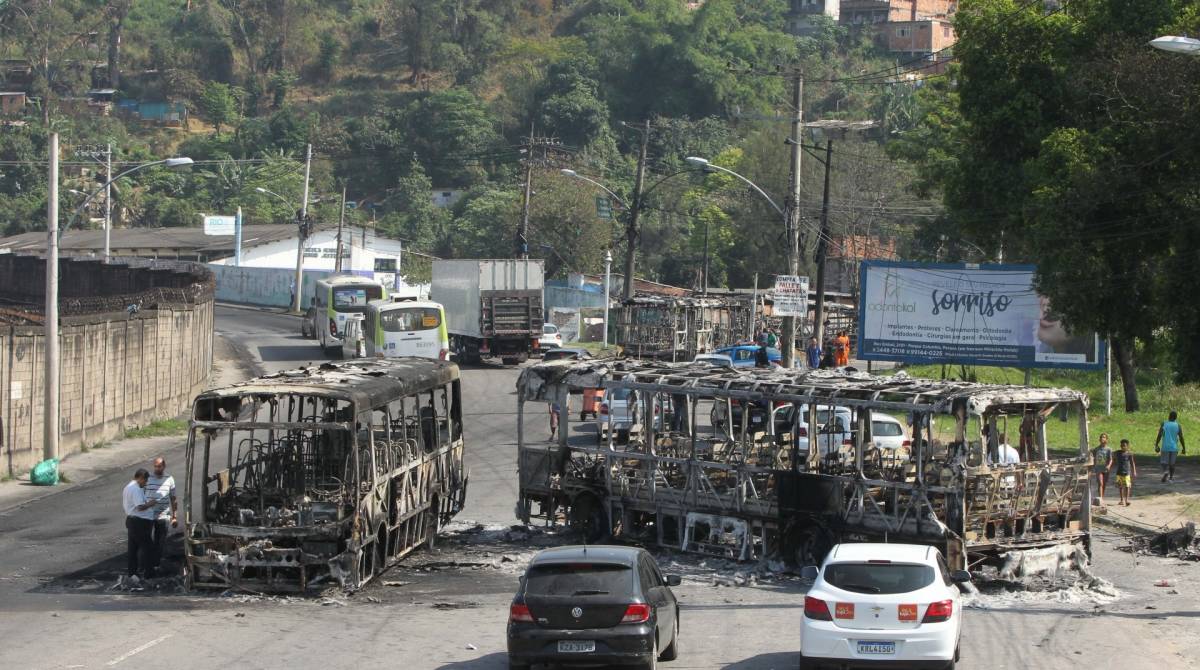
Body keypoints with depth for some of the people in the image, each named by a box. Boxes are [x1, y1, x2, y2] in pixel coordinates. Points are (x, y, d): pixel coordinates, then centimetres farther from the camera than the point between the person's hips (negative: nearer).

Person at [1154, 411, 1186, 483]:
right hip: (1174, 447, 1)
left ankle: (1165, 472, -22)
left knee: (1164, 462, 5)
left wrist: (1156, 446, -2)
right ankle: (1171, 477, 19)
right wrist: (1184, 448, 4)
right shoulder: (1178, 426, -2)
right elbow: (1181, 438, -4)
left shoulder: (1164, 424, -3)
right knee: (1172, 463, 15)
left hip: (1165, 447, -1)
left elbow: (1159, 436, -8)